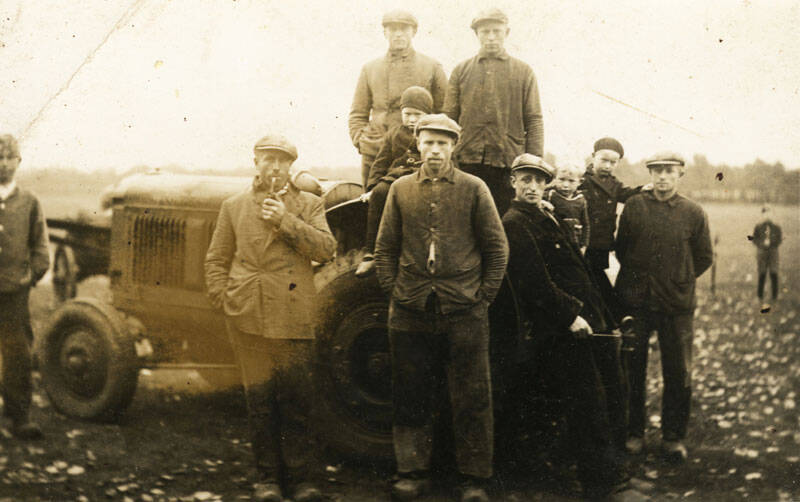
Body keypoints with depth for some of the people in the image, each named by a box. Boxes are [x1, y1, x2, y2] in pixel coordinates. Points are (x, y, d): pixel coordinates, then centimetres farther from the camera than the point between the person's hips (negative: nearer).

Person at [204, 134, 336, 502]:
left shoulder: (309, 205, 11)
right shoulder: (234, 207, 14)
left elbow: (325, 249, -4)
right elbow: (216, 259, 15)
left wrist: (285, 220, -11)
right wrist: (224, 300, 0)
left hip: (293, 318, -1)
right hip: (248, 318, 1)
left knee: (296, 398, -1)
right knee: (259, 399, 5)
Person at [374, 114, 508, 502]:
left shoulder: (474, 189, 2)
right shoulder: (400, 190, 8)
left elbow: (497, 247, 4)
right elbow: (385, 247, 11)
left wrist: (484, 295, -2)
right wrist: (393, 292, 2)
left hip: (464, 312, -2)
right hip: (411, 312, 2)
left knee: (470, 398, 3)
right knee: (411, 396, 8)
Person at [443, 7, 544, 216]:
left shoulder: (523, 72, 9)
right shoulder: (461, 71, 11)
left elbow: (534, 121, 6)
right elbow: (449, 119, 9)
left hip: (509, 165, -1)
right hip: (467, 163, 1)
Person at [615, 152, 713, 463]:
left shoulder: (694, 213, 2)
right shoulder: (634, 206, 1)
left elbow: (704, 258, 11)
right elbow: (621, 248, 10)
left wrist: (679, 279, 8)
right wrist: (639, 278, 9)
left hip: (677, 305, 0)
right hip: (636, 300, 0)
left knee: (679, 374, 3)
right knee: (632, 370, 7)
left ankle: (673, 437, 17)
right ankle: (633, 433, 20)